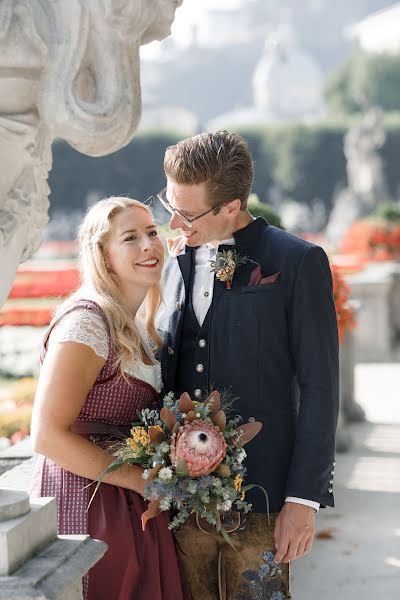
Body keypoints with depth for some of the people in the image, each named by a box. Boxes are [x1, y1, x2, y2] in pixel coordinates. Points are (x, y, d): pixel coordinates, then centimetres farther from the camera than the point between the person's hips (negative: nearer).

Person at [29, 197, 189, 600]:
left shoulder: (136, 326, 11)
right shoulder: (86, 323, -17)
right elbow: (47, 435, -22)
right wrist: (142, 480, -18)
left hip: (132, 506, 8)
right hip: (85, 502, -8)